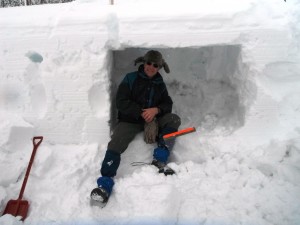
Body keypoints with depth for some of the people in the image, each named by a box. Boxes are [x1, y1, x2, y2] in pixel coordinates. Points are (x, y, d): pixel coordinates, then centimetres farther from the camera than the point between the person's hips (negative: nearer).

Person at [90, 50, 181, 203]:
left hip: (153, 120, 4)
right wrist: (142, 113, -15)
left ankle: (159, 159, -25)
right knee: (116, 144, -27)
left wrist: (156, 110, -17)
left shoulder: (160, 84, 12)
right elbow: (121, 102, -8)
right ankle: (106, 183, -26)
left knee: (174, 119, -17)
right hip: (129, 120, -3)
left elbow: (167, 103, 7)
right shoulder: (131, 78, 0)